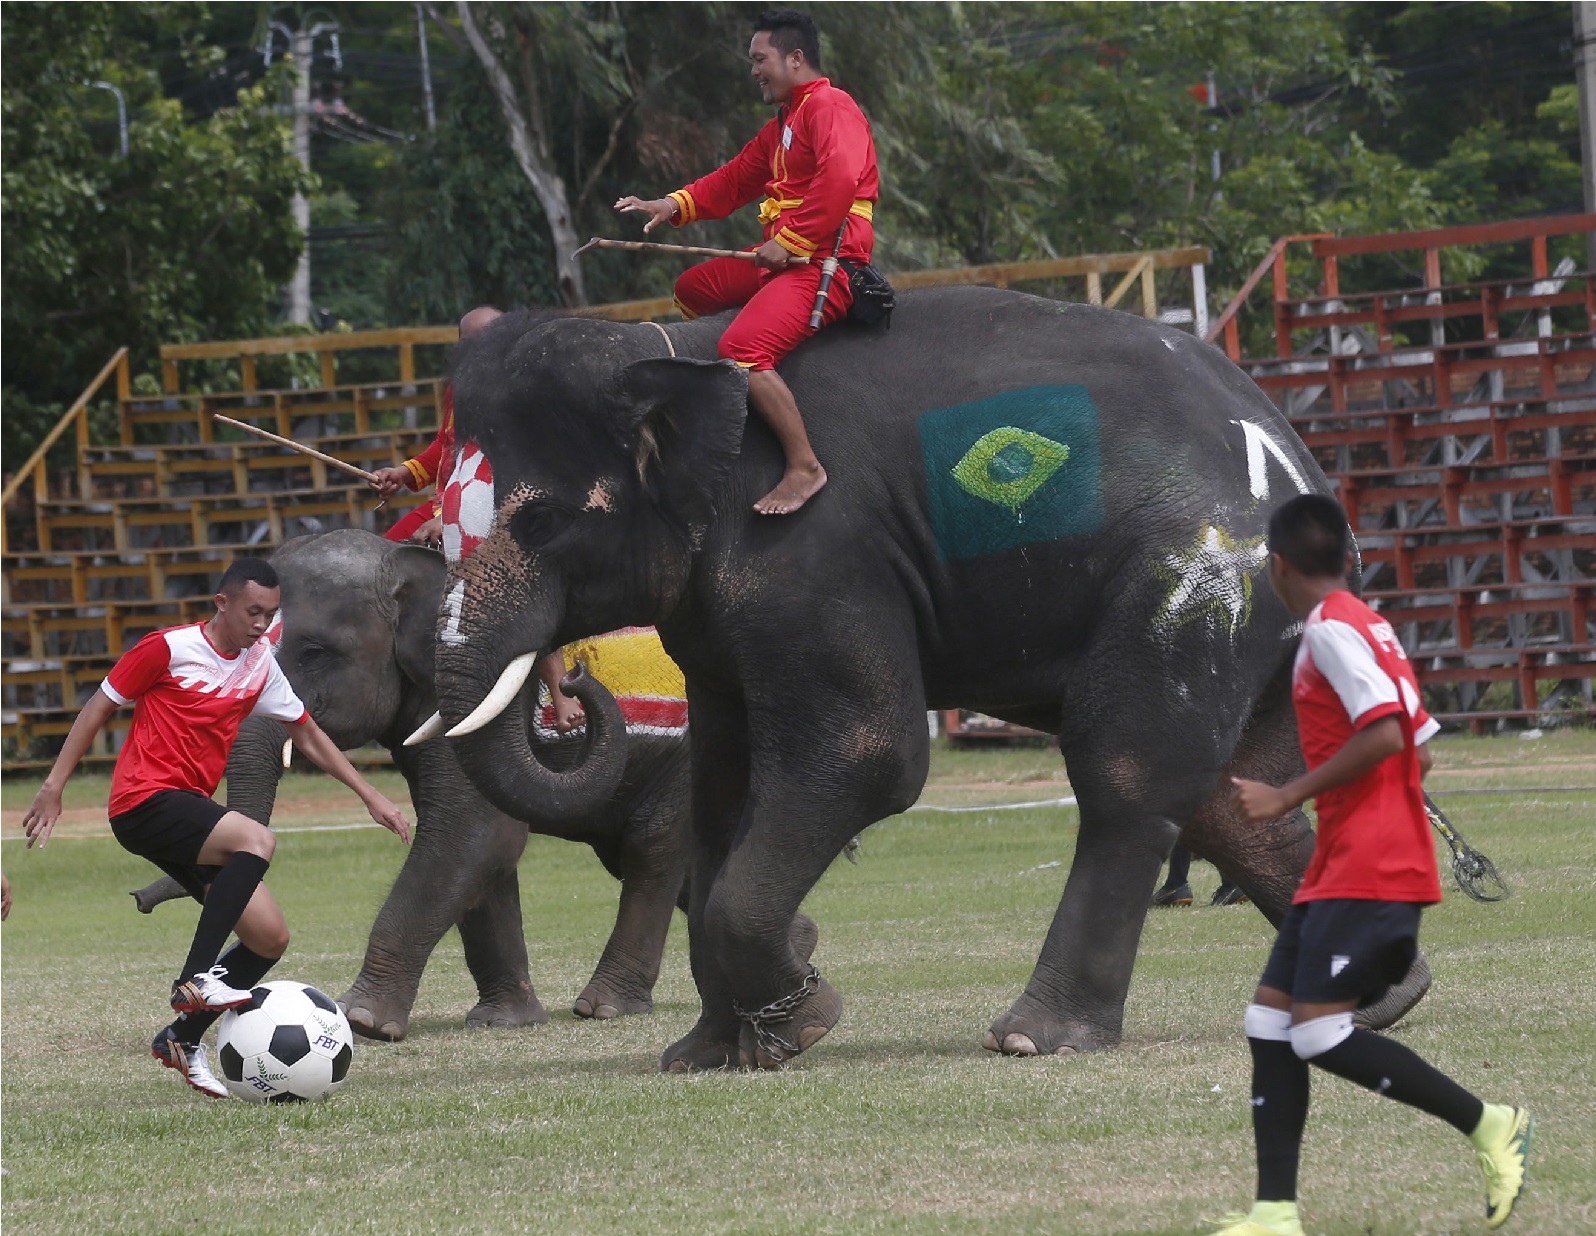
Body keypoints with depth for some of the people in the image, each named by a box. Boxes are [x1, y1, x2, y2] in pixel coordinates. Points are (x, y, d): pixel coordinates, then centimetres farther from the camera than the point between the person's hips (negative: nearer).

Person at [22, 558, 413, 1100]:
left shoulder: (260, 663, 12)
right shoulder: (169, 648, -7)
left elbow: (307, 734, 20)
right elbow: (100, 706, 0)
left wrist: (371, 797, 15)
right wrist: (54, 784, -4)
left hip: (190, 811, 8)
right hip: (144, 802, -8)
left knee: (271, 938, -1)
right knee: (257, 839, -33)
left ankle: (183, 1037, 11)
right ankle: (194, 979, -32)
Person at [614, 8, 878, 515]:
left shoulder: (830, 107, -11)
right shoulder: (782, 125, 23)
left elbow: (839, 181, -26)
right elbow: (735, 180, 29)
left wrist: (789, 242, -21)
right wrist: (674, 206, 14)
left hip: (825, 265, -11)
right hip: (784, 259, 11)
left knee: (743, 349, -29)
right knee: (691, 290, 20)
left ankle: (804, 468, -27)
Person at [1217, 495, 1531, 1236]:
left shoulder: (1331, 631, -12)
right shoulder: (1369, 630, 17)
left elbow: (1384, 733, -24)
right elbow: (1418, 749, 20)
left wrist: (1288, 798, -18)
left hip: (1366, 871, -10)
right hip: (1344, 866, 10)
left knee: (1319, 1031, -16)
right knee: (1270, 1020, 5)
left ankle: (1488, 1125, -6)